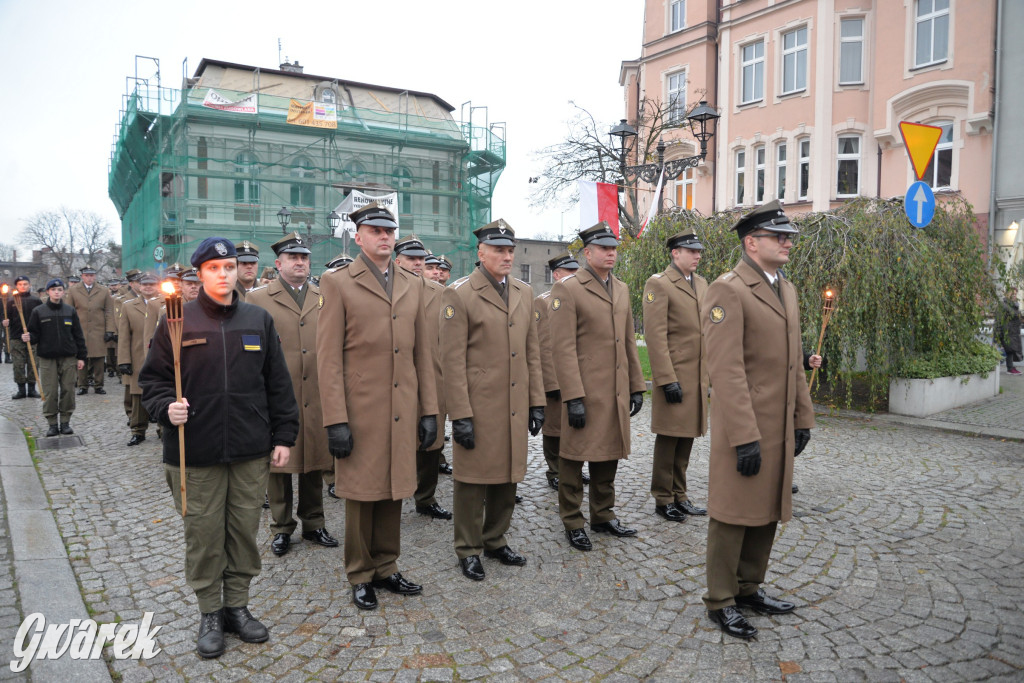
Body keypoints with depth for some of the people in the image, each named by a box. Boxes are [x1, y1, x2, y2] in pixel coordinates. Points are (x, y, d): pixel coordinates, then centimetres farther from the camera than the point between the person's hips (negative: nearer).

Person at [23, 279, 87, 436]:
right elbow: (34, 333, 6)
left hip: (68, 358, 1)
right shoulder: (38, 311, 2)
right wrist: (28, 338, -18)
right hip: (47, 358, -1)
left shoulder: (70, 310, 6)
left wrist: (81, 356, 6)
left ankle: (65, 421, 13)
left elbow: (78, 335, 8)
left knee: (68, 390, 2)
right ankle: (52, 424, 10)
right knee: (50, 392, 1)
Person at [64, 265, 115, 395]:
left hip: (98, 333, 0)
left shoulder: (104, 291, 9)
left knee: (98, 359, 1)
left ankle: (98, 385, 11)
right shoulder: (73, 290, 9)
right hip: (80, 332, 0)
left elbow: (109, 312, 7)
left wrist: (109, 330, -1)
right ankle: (83, 386, 11)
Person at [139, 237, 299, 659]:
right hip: (196, 452, -2)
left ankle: (237, 605, 28)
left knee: (244, 530, 10)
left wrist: (283, 436, 7)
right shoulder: (178, 321, 1)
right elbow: (153, 379, 6)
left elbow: (277, 384, 9)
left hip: (251, 450, 2)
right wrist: (166, 408, -14)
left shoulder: (259, 321, 7)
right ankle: (210, 613, 24)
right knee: (204, 533, 7)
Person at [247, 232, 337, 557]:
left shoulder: (324, 298, 10)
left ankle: (314, 524, 25)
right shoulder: (257, 298, 3)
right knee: (278, 462, 7)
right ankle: (282, 528, 22)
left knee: (314, 462, 10)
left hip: (316, 395, 2)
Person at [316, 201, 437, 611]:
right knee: (361, 496, 7)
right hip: (360, 412, -4)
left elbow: (422, 352, 11)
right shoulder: (337, 283, -3)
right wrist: (335, 421, -12)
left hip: (403, 413, 4)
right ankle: (361, 577, 24)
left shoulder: (412, 285, 11)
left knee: (394, 493, 13)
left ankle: (386, 568, 30)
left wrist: (429, 411, 7)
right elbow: (328, 357, -7)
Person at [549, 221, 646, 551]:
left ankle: (603, 515, 32)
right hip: (585, 393, -7)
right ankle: (572, 522, 19)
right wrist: (573, 397, -19)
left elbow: (629, 342, 17)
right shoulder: (567, 289, -9)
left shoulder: (621, 289, 13)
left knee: (609, 455, 16)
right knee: (574, 458, 4)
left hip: (617, 393, 7)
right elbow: (563, 348, -14)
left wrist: (637, 386, 13)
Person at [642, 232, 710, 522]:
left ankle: (679, 495, 25)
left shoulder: (701, 283, 15)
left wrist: (708, 373, 14)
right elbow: (655, 336, -15)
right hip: (674, 375, -7)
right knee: (669, 438, 2)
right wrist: (667, 379, -19)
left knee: (686, 437, 13)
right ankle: (663, 499, 14)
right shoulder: (658, 284, -9)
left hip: (698, 376, 7)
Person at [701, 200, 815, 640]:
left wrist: (803, 419, 14)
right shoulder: (728, 291, -15)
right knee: (734, 515, 3)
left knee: (768, 512, 17)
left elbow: (795, 362, 18)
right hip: (743, 427, -8)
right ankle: (720, 601, 18)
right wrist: (745, 437, -22)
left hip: (779, 428, 9)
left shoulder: (786, 289, 13)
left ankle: (749, 588, 34)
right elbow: (726, 371, -20)